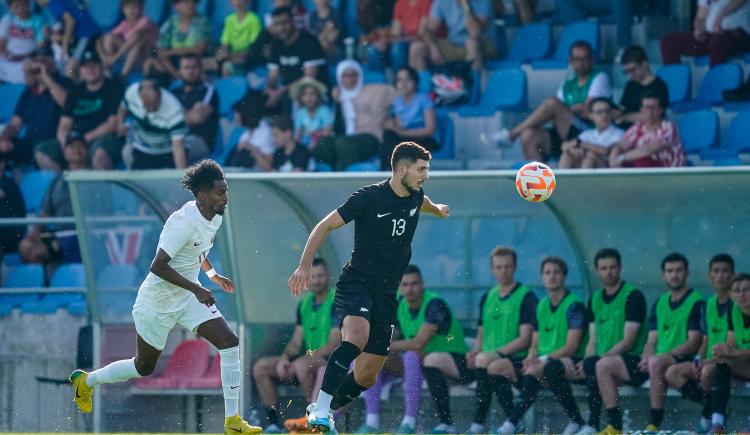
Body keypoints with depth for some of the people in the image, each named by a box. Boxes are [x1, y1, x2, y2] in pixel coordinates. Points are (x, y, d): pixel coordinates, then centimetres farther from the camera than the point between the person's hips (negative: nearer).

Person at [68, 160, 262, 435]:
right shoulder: (184, 222, -28)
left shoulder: (215, 219, -1)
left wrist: (212, 274, 11)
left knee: (230, 344, -12)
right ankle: (86, 380, 37)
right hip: (158, 301, -7)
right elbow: (158, 266, -30)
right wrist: (196, 289, -30)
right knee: (144, 367, 10)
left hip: (189, 297, 7)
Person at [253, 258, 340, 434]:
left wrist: (305, 358, -21)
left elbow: (334, 345, -17)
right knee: (261, 367, -6)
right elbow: (296, 341, 15)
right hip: (309, 359, 8)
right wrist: (284, 358, -6)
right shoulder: (304, 304, 13)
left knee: (301, 366, -38)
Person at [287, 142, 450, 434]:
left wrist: (437, 209, 57)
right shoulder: (370, 197, -11)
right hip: (356, 281, -6)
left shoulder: (415, 197, 8)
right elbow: (326, 226, -8)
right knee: (356, 338, -35)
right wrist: (304, 265, -17)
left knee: (366, 377, 1)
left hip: (386, 294, 7)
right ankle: (320, 409, -33)